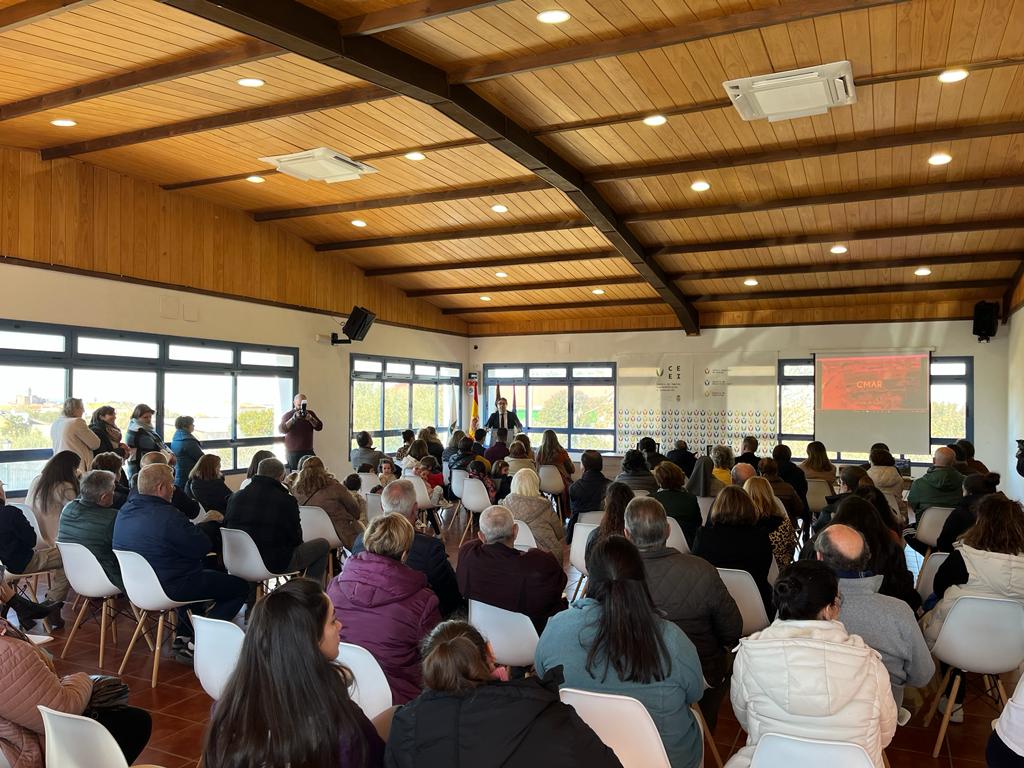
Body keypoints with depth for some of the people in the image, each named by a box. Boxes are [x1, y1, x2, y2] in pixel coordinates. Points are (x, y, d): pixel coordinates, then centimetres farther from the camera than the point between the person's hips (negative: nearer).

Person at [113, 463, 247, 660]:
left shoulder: (124, 511, 3)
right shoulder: (167, 516, -27)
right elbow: (203, 547, -21)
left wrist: (195, 528, 12)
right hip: (170, 588, -10)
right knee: (239, 586, 0)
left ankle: (183, 637, 30)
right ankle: (196, 646, -1)